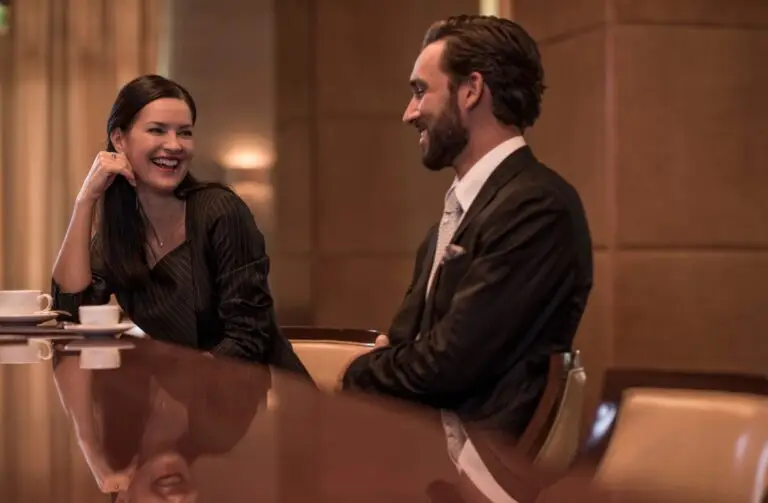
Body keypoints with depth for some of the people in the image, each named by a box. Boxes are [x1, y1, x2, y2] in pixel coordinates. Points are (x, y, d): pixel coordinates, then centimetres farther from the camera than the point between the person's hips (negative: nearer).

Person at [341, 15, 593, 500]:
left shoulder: (537, 206, -15)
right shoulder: (463, 203, 17)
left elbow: (448, 363, -19)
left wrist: (358, 375, -1)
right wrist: (375, 368, -6)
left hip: (475, 454, -9)